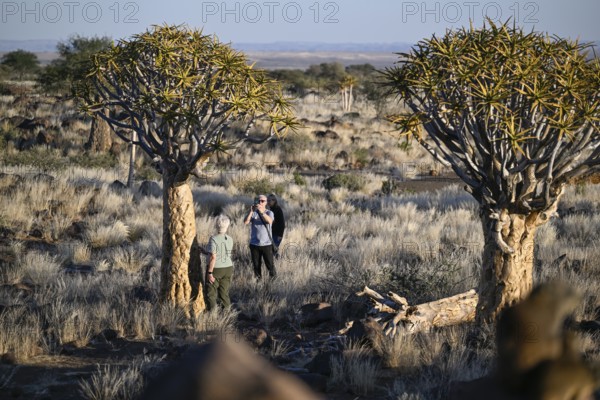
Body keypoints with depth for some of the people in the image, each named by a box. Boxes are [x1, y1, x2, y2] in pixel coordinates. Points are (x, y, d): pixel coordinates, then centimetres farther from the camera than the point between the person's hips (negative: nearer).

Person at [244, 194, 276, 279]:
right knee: (256, 266, 7)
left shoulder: (269, 213, 2)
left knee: (270, 264, -3)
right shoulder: (253, 213, 5)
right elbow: (245, 222, -12)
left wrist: (262, 212, -35)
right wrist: (251, 211, -24)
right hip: (254, 244, 2)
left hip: (266, 244, -2)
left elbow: (270, 221, -21)